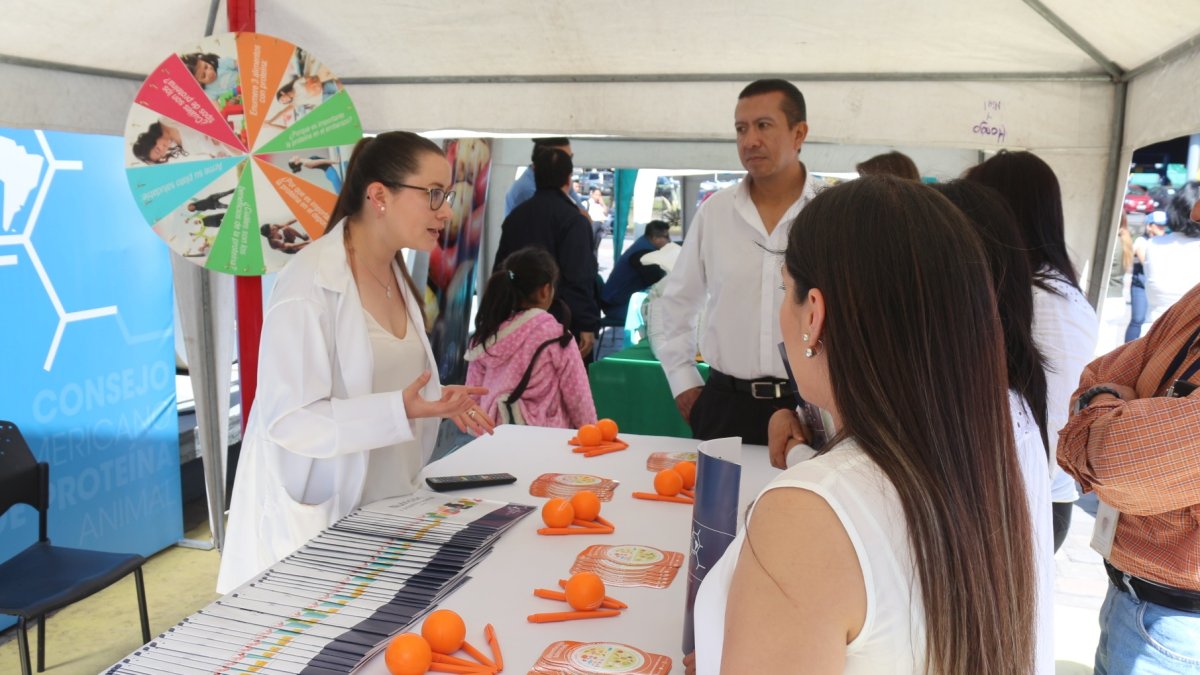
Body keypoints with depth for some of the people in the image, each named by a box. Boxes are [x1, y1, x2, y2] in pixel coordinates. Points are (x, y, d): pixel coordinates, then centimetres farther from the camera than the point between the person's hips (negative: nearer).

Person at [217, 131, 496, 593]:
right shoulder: (311, 284, -19)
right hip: (316, 517, -7)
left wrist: (434, 400, 1)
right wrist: (401, 410, -31)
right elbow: (288, 420, -23)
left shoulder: (395, 273, 7)